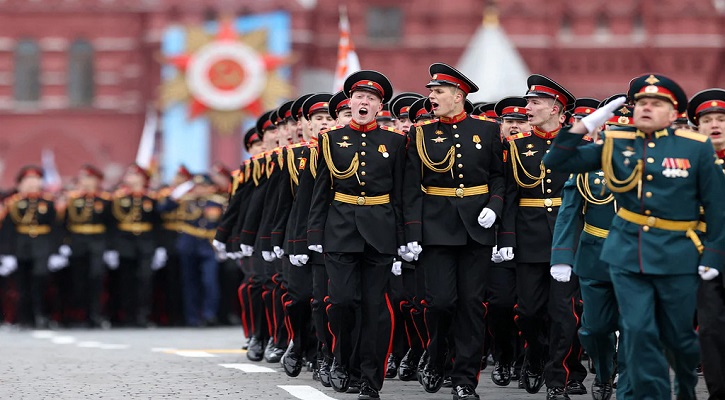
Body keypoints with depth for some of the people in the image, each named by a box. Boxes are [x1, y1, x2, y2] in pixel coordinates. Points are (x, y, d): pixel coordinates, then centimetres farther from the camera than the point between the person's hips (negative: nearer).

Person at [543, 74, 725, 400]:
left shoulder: (697, 148, -3)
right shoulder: (616, 145, 4)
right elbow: (557, 162, 2)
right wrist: (586, 125, -8)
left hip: (677, 256, -1)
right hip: (627, 254, 1)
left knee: (678, 335, 10)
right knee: (638, 332, -6)